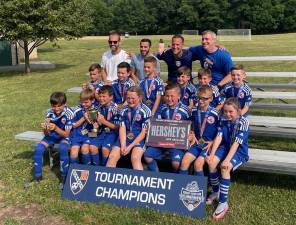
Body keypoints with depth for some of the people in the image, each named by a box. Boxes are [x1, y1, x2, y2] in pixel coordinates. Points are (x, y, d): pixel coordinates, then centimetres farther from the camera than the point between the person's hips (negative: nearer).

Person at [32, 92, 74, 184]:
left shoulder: (69, 113, -22)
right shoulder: (50, 112, -12)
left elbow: (66, 134, -20)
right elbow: (47, 134, -8)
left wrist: (55, 128, -37)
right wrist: (45, 129, -32)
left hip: (64, 136, -4)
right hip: (52, 135, 4)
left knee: (63, 148, -34)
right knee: (38, 148, -20)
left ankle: (64, 175, -15)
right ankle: (37, 175, -1)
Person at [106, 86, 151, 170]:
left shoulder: (145, 111, -6)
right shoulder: (124, 110, 7)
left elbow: (144, 132, -7)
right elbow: (122, 129, 2)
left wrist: (130, 146, -12)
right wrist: (123, 145, -14)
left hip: (139, 139, -4)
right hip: (125, 138, 4)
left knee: (135, 158, -31)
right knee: (112, 156, -17)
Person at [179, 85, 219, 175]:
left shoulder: (215, 113, -9)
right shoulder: (194, 111, 5)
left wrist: (212, 143, -11)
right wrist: (193, 136, 3)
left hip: (209, 144, -4)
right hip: (197, 142, 4)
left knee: (198, 163, -23)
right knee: (184, 161, -15)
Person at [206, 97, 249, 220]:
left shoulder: (243, 122, -19)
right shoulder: (224, 119, -3)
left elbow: (236, 143, -25)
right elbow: (219, 137, -8)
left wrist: (227, 160, -32)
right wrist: (212, 154, -18)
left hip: (239, 151, -5)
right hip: (225, 146, 5)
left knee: (225, 168, -31)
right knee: (211, 163, -22)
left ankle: (223, 203, -21)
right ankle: (215, 192, 3)